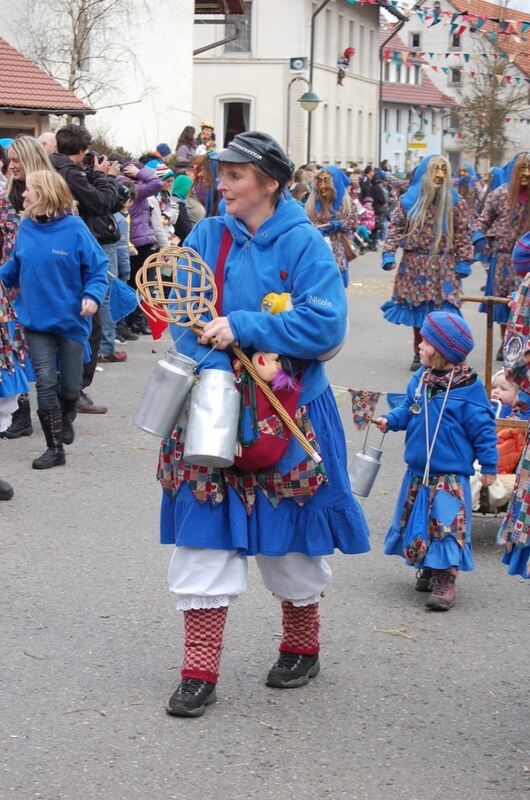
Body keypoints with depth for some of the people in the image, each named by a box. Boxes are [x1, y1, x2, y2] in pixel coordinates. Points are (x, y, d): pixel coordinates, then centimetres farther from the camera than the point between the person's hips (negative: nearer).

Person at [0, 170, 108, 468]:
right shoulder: (26, 227, 0)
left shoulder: (74, 228, -14)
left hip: (71, 320, -2)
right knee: (46, 382, -6)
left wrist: (93, 295, -24)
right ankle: (55, 448, 4)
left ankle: (66, 419, 43)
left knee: (70, 385, 10)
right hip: (37, 320, 2)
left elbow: (98, 267, -10)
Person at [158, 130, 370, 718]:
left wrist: (243, 328, -22)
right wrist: (212, 367, -21)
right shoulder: (206, 238, 1)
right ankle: (199, 672, 6)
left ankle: (301, 649, 33)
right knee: (203, 537, -1)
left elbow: (326, 324, -17)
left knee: (291, 543, 11)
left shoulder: (304, 244, -8)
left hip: (288, 414, -2)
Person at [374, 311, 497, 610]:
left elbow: (483, 429, -10)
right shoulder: (421, 379, 1)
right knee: (417, 522, 15)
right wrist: (390, 420, -4)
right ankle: (429, 569, 32)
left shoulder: (468, 388, -16)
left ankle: (446, 582, -3)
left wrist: (489, 467, -7)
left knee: (446, 524, -10)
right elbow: (408, 409, 15)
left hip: (450, 476, -7)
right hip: (418, 471, 7)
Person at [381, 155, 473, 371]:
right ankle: (419, 355, 17)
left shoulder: (455, 202, 2)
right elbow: (396, 228, 2)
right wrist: (389, 253, -10)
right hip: (415, 265, 1)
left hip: (443, 268, -1)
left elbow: (463, 234, 1)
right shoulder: (408, 200, 4)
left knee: (441, 311, -9)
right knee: (417, 311, 6)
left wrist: (464, 261, -4)